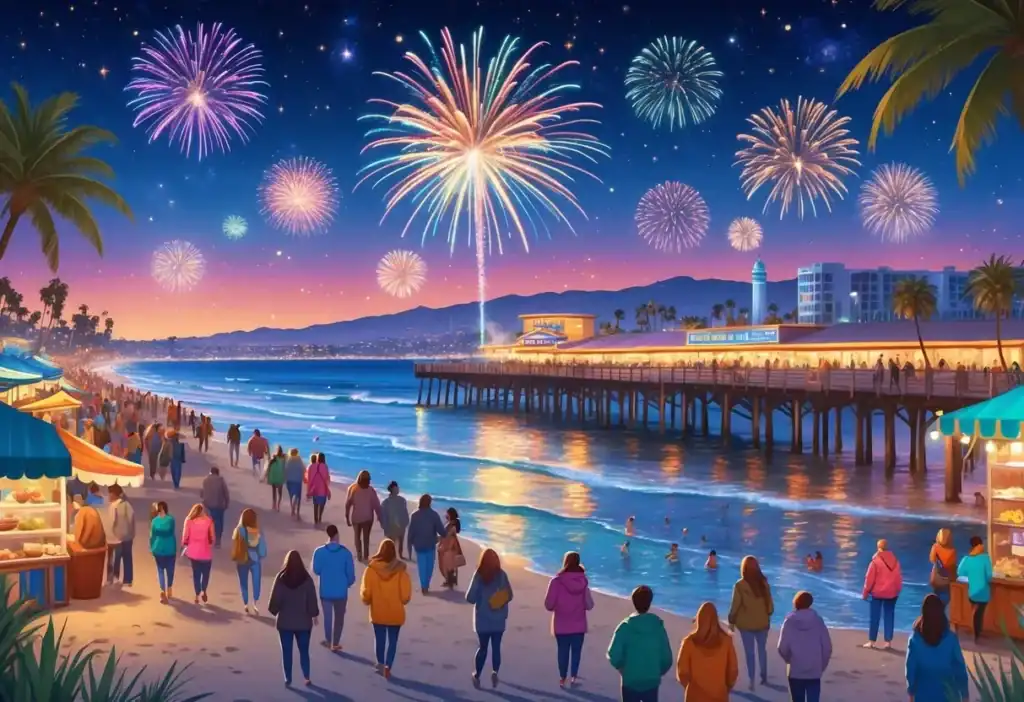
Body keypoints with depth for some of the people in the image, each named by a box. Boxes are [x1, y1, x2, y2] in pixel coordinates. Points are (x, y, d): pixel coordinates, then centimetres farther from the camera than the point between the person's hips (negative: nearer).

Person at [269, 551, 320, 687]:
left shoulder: (281, 578, -8)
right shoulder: (306, 578, -8)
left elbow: (275, 598, -4)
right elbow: (312, 600, -4)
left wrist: (274, 611, 14)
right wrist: (314, 615, 9)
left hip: (285, 621, 0)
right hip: (303, 621, 0)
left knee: (286, 651, 9)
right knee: (304, 650, 10)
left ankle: (288, 678, 10)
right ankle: (306, 678, 8)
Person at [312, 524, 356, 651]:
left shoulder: (319, 551, -12)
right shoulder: (346, 552, -12)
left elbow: (316, 570, -2)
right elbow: (351, 574, -7)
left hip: (325, 591, 0)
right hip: (341, 591, 0)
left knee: (327, 616, 18)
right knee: (339, 618, 15)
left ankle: (328, 640, 25)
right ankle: (335, 643, 20)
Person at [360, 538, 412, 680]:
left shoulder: (371, 569, -14)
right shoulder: (400, 570, -15)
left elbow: (365, 592, -8)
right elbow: (406, 594, -11)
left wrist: (367, 601, 13)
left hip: (378, 612, 1)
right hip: (395, 613, -1)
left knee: (379, 639, 18)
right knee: (393, 640, 10)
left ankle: (381, 664, 31)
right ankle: (387, 666, 0)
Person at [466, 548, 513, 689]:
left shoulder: (479, 575, -11)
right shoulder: (502, 574, -4)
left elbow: (470, 598, -10)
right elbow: (509, 596, 4)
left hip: (482, 619, -1)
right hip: (498, 619, 1)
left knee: (483, 647, 12)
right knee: (496, 647, 8)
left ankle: (477, 675, 10)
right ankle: (495, 672, -12)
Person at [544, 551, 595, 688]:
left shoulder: (557, 581, -15)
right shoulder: (583, 581, -9)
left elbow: (548, 605, -12)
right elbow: (589, 605, -5)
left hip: (561, 625, -1)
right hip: (578, 625, 1)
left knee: (563, 651, 11)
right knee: (576, 651, 13)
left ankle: (562, 678, 16)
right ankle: (573, 677, 16)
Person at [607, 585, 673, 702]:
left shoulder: (625, 627, -13)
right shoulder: (658, 626, -7)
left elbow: (613, 656, -13)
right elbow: (667, 658, -4)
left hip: (630, 681, -2)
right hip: (652, 681, 2)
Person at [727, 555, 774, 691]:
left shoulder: (740, 585, -16)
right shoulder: (764, 582, -7)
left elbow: (735, 605, -12)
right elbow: (770, 602, 1)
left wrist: (732, 621, 0)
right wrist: (768, 615, 17)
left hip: (746, 623, -3)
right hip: (763, 622, 3)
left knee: (749, 652, 5)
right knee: (762, 650, 18)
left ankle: (752, 681, 2)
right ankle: (764, 677, 26)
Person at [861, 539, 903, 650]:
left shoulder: (876, 561, -13)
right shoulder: (895, 561, 1)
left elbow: (869, 578, -10)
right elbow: (899, 578, 6)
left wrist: (866, 593, -1)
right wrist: (897, 590, 20)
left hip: (877, 593, -4)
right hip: (892, 593, 4)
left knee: (875, 617, 3)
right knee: (889, 616, 8)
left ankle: (871, 641, 5)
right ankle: (888, 642, 7)